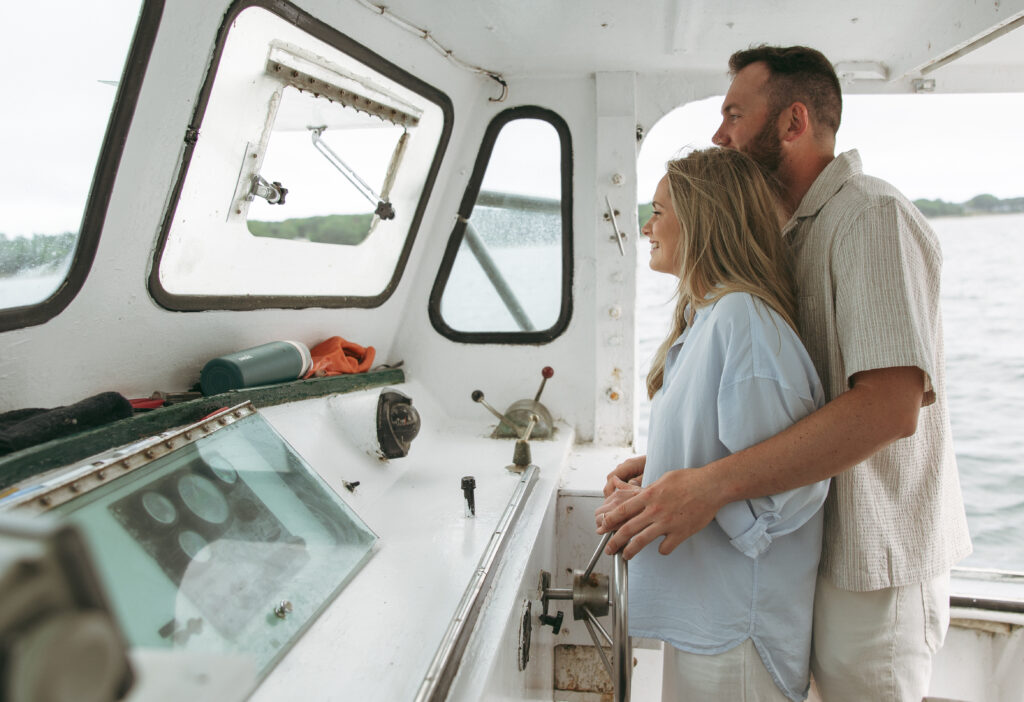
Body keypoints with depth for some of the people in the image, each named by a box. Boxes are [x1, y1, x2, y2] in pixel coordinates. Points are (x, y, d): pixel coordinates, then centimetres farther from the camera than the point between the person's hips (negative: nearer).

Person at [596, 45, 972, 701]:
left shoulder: (873, 215, -17)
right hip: (820, 546, 9)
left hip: (875, 559, -9)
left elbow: (889, 406, -31)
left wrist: (712, 484, -34)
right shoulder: (799, 232, 14)